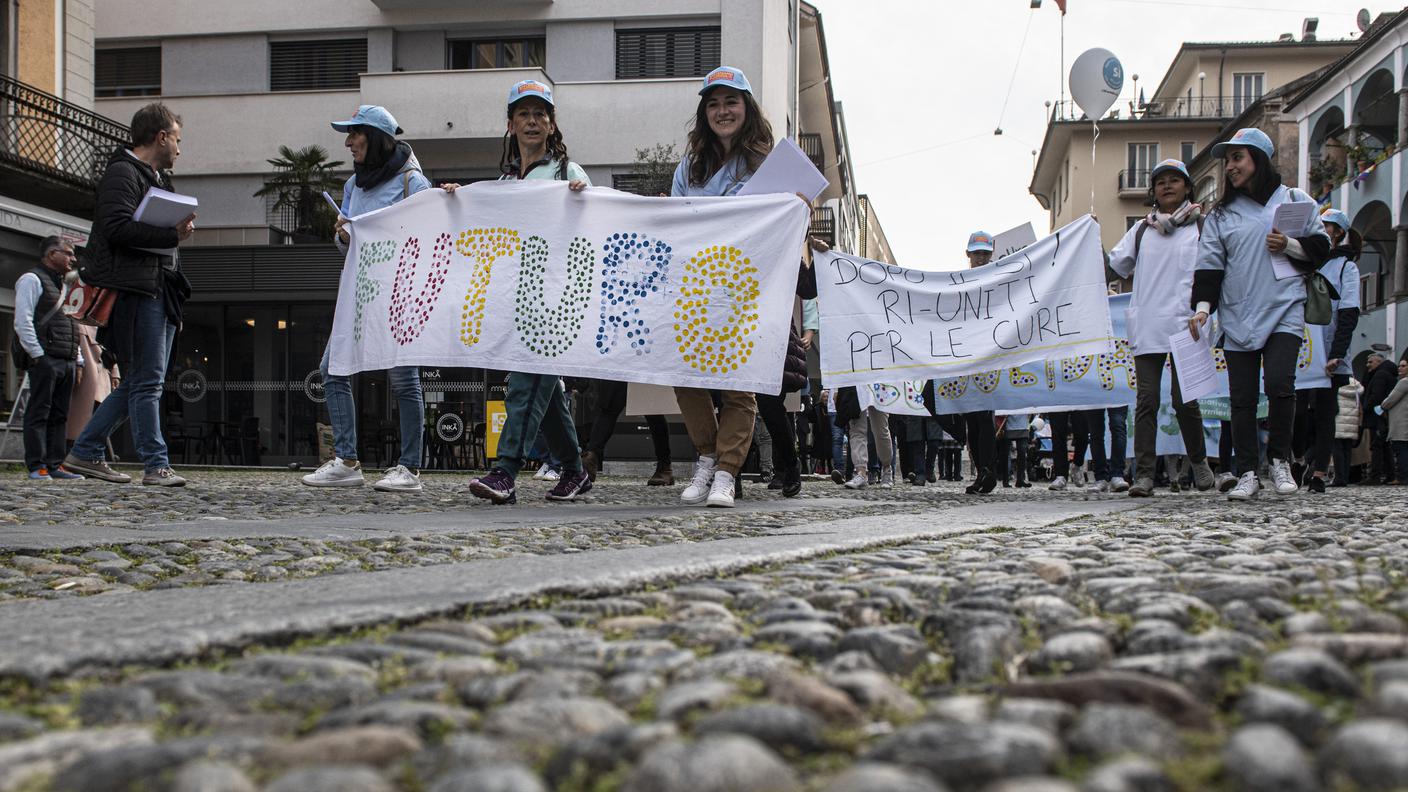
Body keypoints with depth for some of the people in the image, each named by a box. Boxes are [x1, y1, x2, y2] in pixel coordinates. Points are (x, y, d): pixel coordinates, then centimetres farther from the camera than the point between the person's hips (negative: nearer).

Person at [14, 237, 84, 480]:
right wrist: (37, 354, -16)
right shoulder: (32, 280, 0)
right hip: (45, 359, -8)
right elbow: (23, 321, -10)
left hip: (66, 361, 8)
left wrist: (78, 359, 17)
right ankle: (37, 466, -6)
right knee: (39, 413, -6)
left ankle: (55, 464, 8)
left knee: (59, 415, 6)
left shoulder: (62, 285, 25)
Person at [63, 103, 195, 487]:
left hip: (159, 292, 10)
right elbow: (117, 227, -20)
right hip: (135, 289, -10)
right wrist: (172, 235, -22)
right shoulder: (123, 173, -6)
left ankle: (85, 452, 19)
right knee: (147, 381, -8)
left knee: (140, 381, 12)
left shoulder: (158, 178, 24)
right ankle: (156, 466, -5)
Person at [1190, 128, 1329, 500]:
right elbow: (1209, 264, 7)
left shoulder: (1294, 200, 10)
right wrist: (1202, 307, -5)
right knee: (1242, 397, -1)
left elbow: (1321, 246, 11)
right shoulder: (1222, 214, 14)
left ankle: (1279, 459, 3)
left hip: (1284, 308, -2)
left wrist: (1289, 246, -8)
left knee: (1279, 384, -18)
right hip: (1237, 316, 2)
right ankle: (1247, 473, 7)